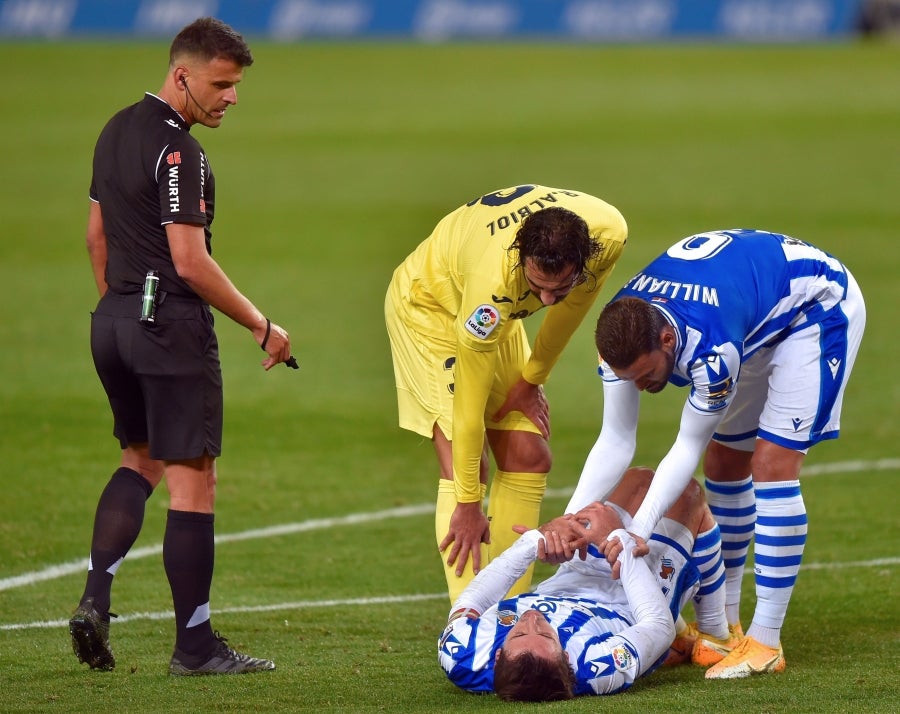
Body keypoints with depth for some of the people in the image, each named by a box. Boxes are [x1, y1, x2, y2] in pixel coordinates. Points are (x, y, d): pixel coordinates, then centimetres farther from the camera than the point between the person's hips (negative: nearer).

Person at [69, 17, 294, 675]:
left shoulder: (116, 132, 11)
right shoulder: (178, 151, -17)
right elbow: (190, 261, -20)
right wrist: (261, 325, -12)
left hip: (113, 321, 9)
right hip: (172, 325, -9)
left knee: (139, 460, 22)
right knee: (192, 481, -3)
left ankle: (95, 600, 6)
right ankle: (195, 647, 0)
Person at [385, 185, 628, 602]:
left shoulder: (608, 234, -30)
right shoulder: (493, 280, -43)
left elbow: (572, 304, -4)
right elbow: (470, 402, -33)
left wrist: (531, 380, 0)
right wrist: (468, 504, -26)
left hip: (498, 316, 6)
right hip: (428, 305, -6)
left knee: (529, 460, 1)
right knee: (462, 468, -17)